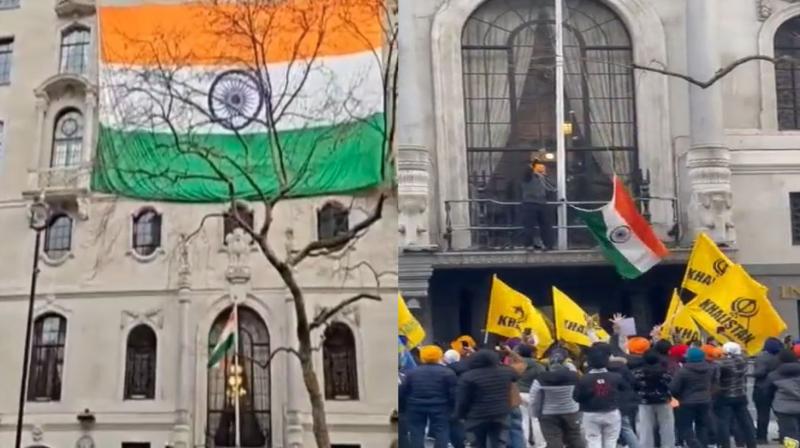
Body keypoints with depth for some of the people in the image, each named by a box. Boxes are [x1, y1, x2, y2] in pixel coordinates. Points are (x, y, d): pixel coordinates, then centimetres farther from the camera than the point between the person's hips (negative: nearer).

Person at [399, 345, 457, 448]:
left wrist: (404, 408, 14)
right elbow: (453, 394, -6)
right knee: (441, 435, 3)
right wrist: (453, 410, 5)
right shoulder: (448, 373, -3)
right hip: (439, 407, -2)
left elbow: (403, 392, 4)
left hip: (416, 407, 2)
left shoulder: (412, 372, 4)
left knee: (416, 434, 9)